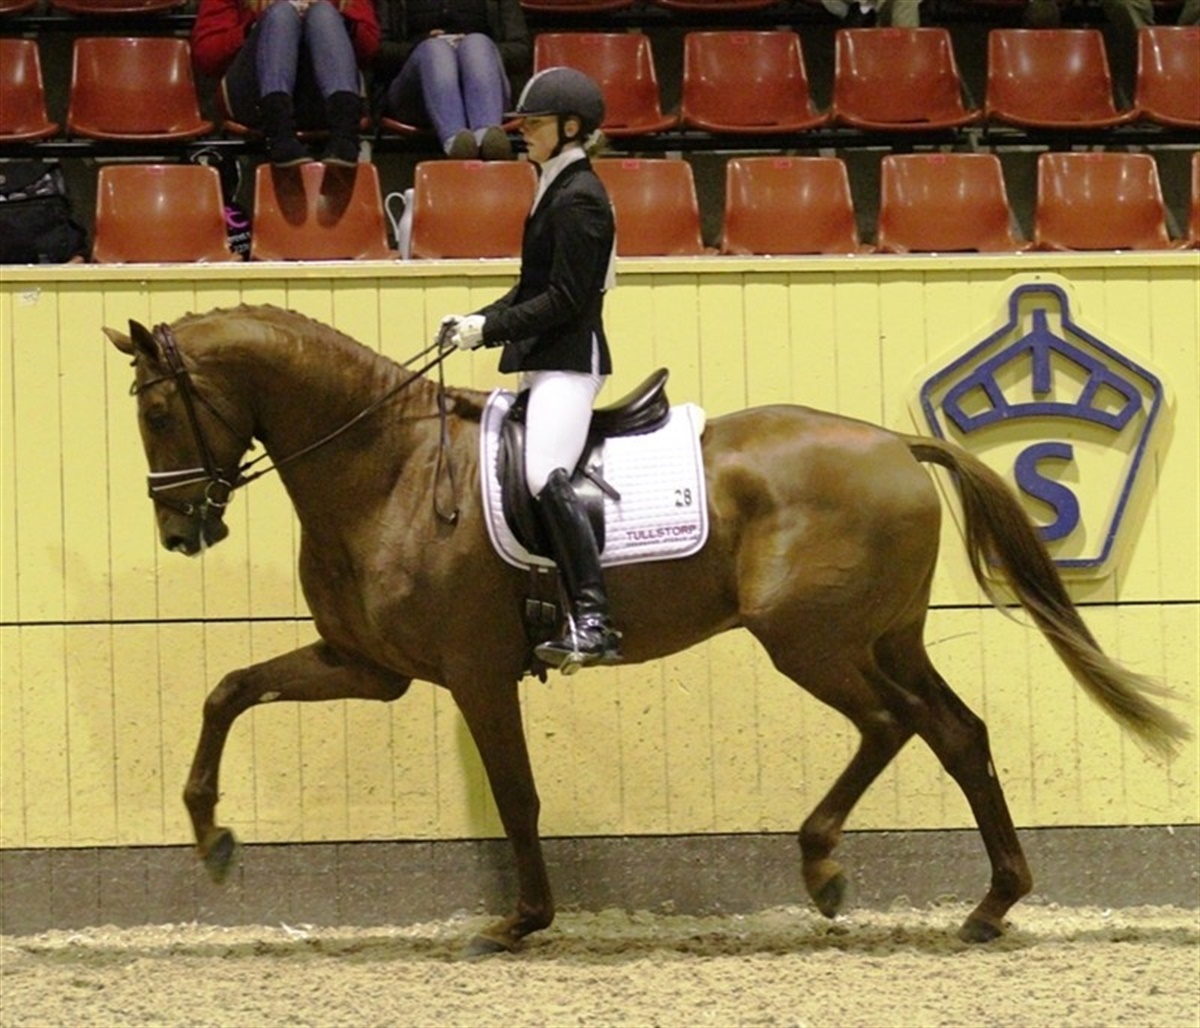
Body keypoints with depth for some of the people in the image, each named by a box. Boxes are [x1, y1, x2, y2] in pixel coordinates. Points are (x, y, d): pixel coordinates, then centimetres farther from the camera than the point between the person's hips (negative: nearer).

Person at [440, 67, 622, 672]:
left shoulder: (578, 198, -12)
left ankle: (592, 622, -34)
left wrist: (490, 327, -17)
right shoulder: (556, 191, 19)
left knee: (546, 475, -26)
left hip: (570, 360, -12)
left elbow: (564, 300, -18)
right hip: (547, 360, 12)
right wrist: (476, 323, 11)